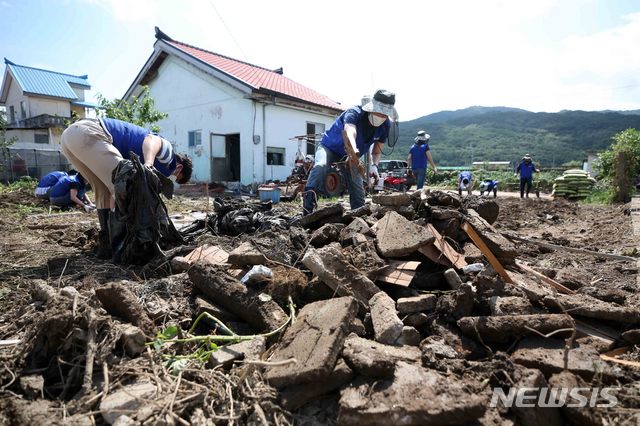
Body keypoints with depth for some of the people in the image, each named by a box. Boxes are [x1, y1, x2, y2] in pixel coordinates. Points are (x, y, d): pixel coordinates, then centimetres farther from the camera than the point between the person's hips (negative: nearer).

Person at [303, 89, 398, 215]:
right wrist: (354, 152, -76)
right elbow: (349, 133, -54)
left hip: (352, 155, 6)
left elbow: (377, 151, -1)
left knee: (358, 190, -3)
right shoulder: (354, 113, -31)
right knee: (320, 166, -36)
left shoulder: (385, 126, -12)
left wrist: (374, 165, -24)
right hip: (330, 147, -6)